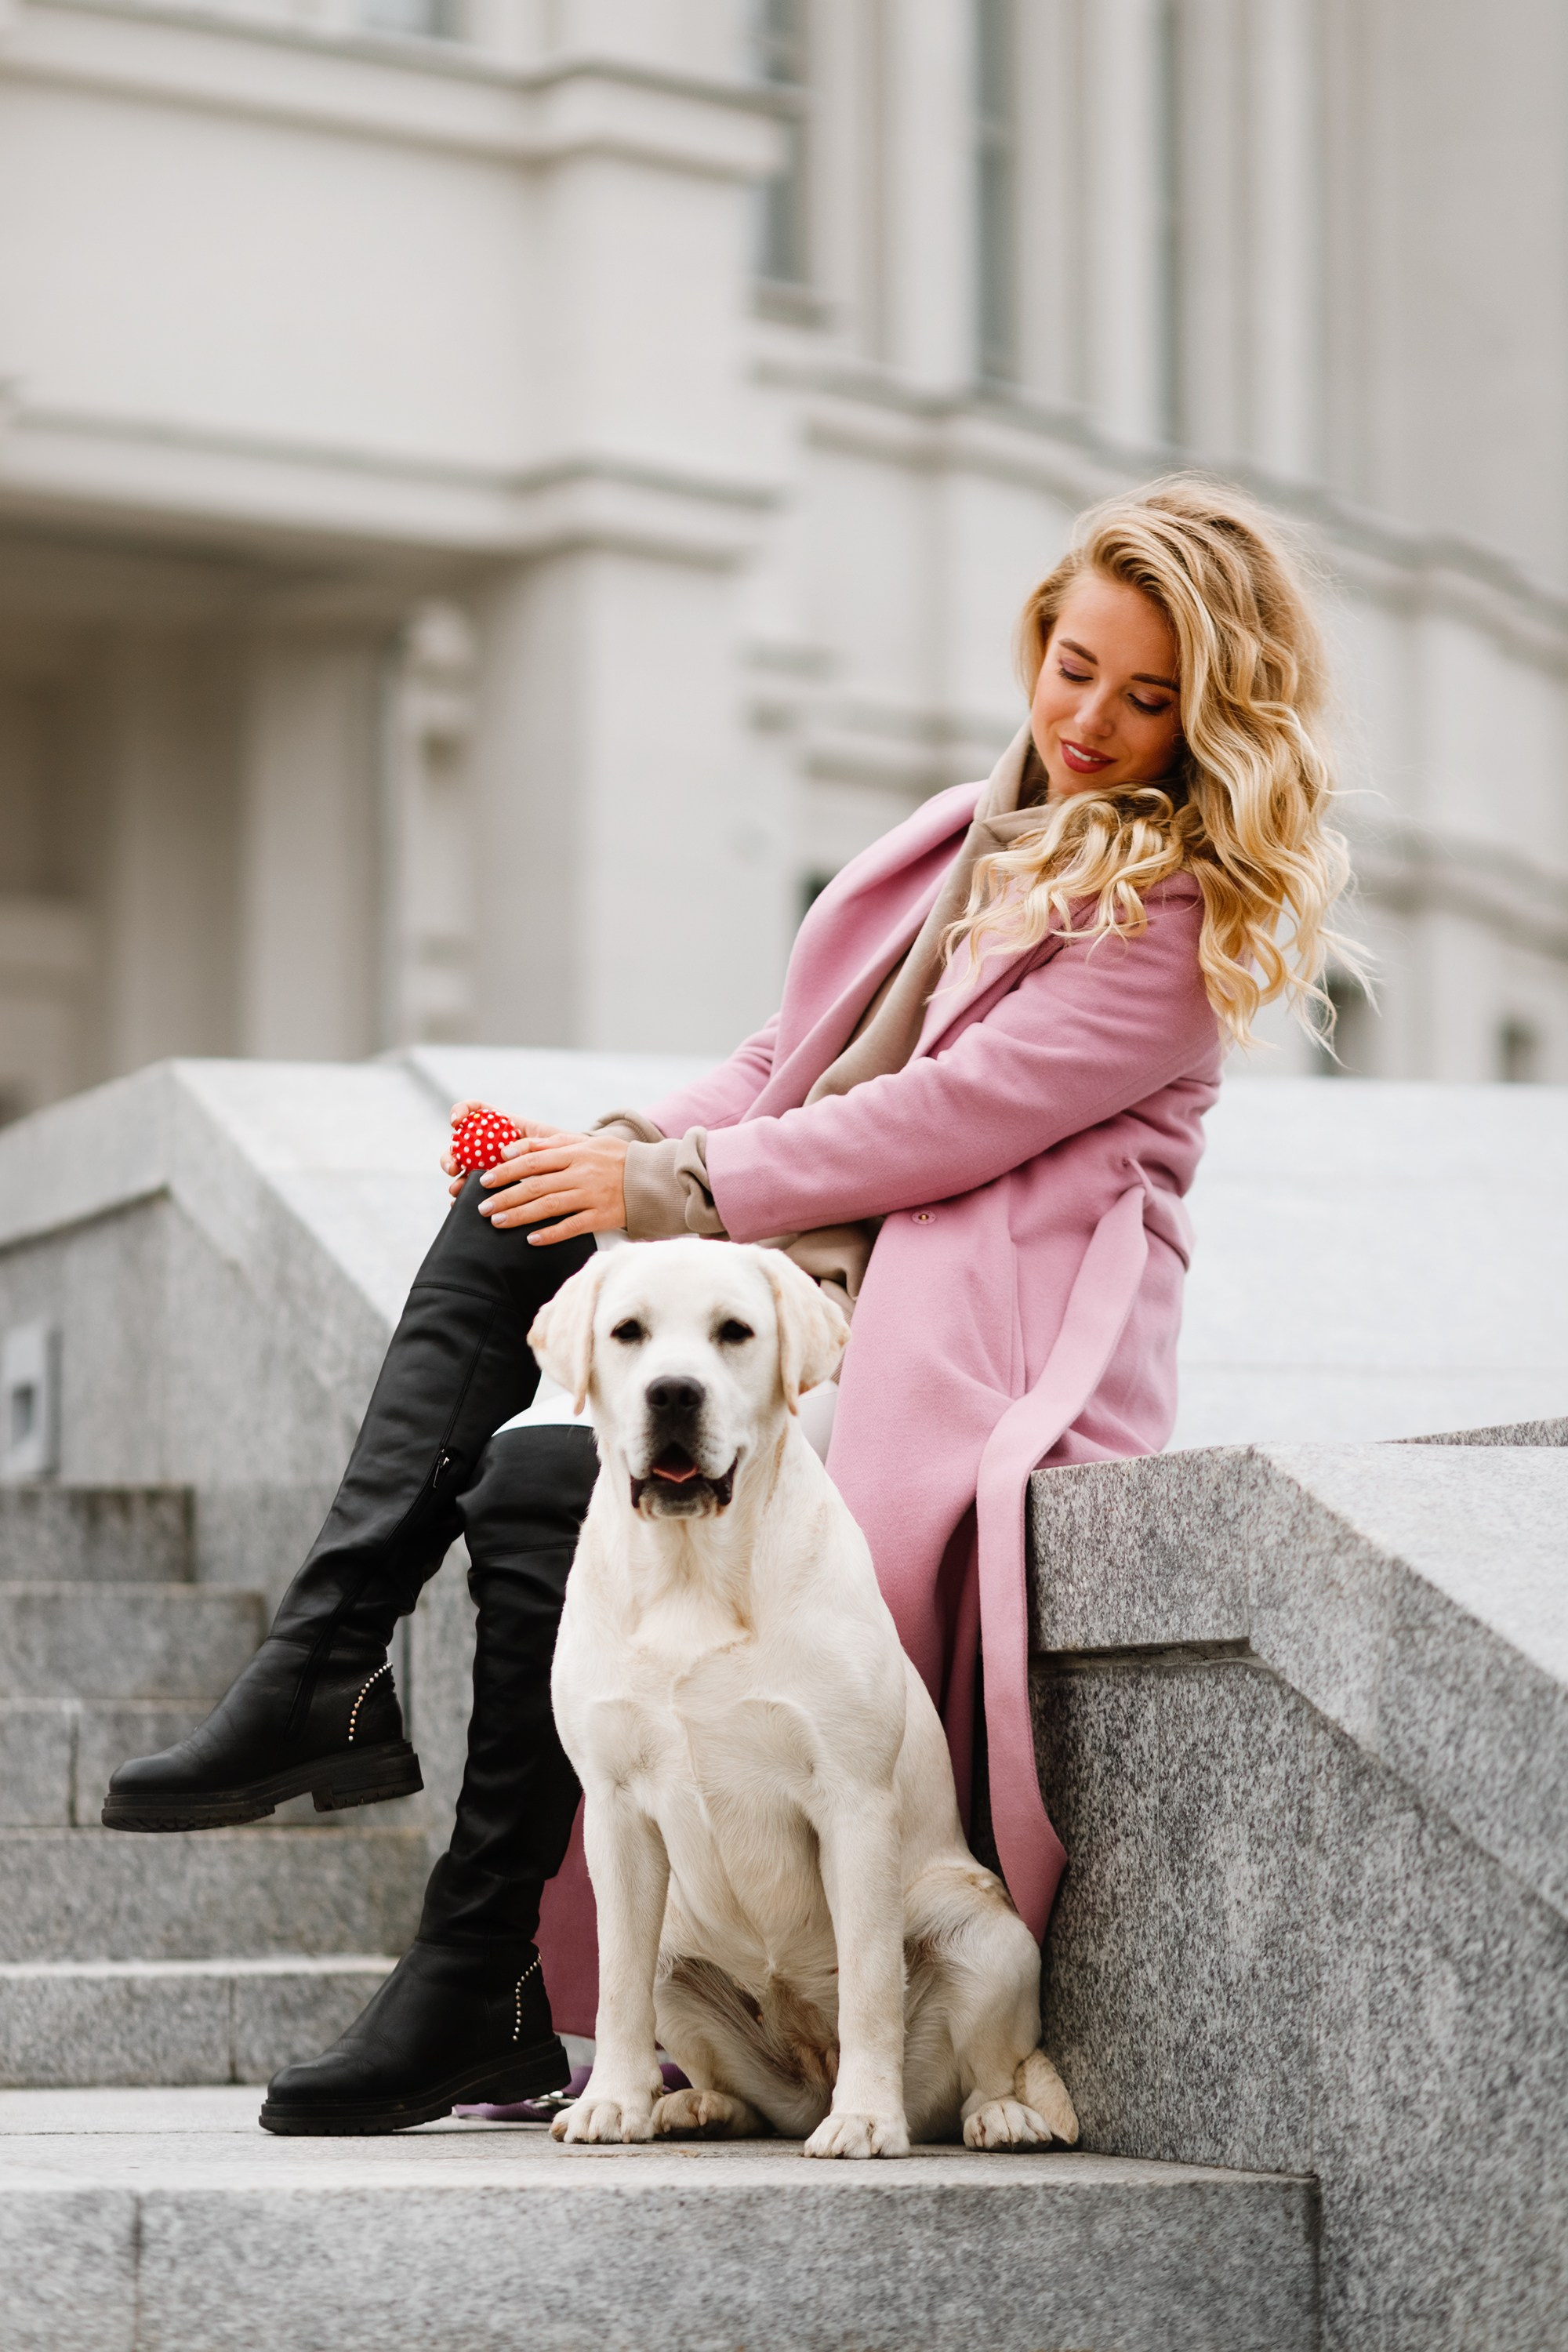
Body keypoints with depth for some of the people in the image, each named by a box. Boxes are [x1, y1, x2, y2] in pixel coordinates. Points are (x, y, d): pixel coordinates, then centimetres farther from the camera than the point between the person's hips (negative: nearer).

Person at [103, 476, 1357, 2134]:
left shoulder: (1191, 909, -8)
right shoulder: (982, 833, 18)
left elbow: (953, 1114, -15)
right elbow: (796, 1060, 19)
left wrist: (663, 1187, -12)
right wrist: (612, 1146, 1)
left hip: (973, 1356, -9)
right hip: (819, 1276, 9)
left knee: (537, 1485, -23)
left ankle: (480, 2000, -16)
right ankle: (324, 1678, -16)